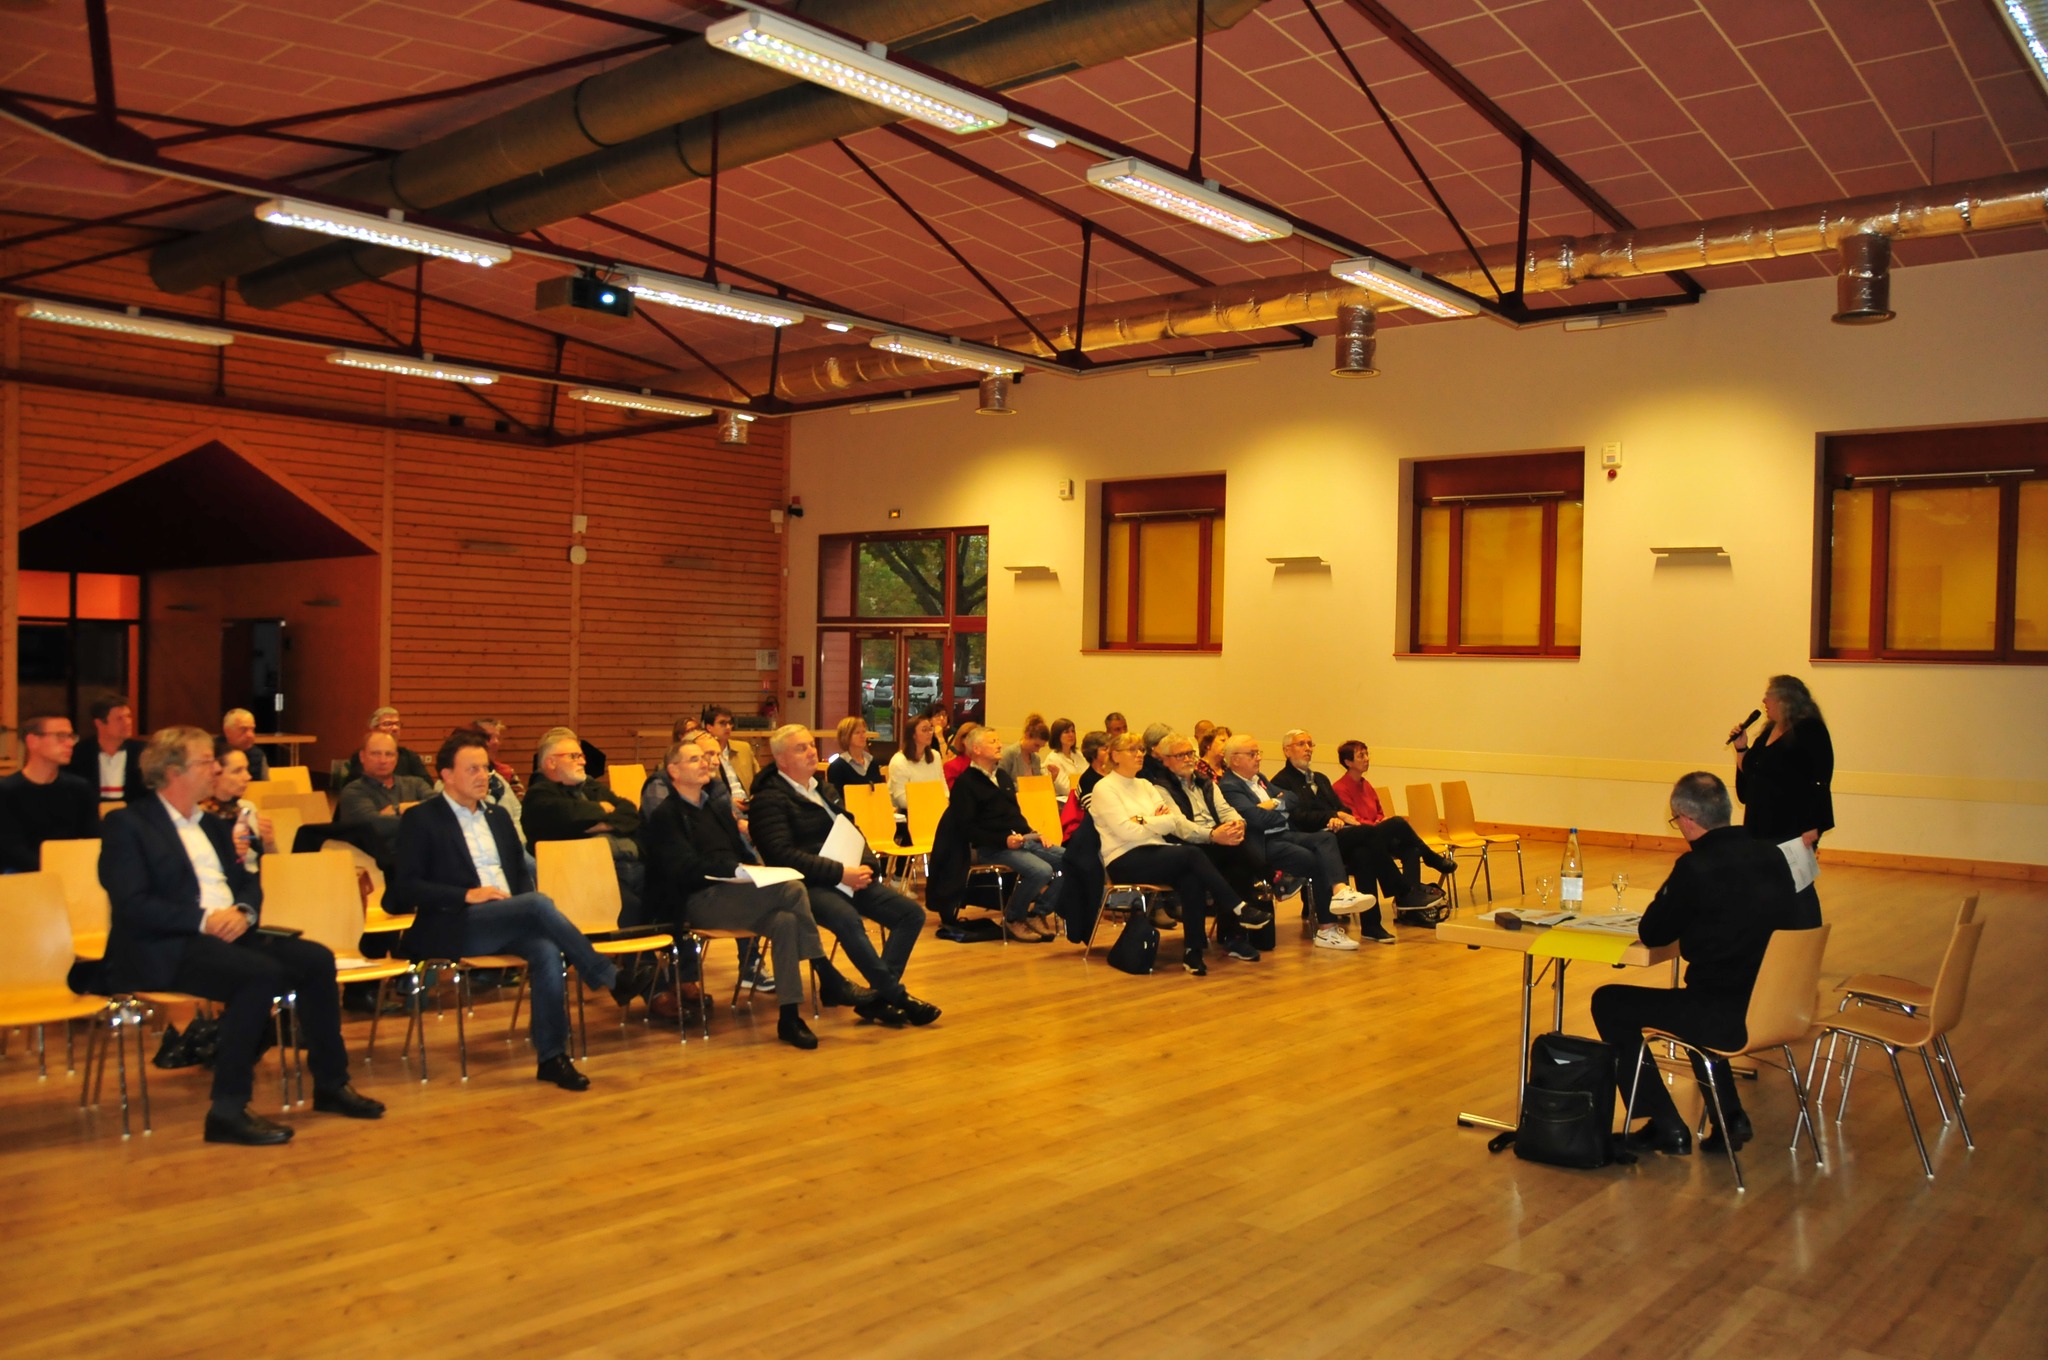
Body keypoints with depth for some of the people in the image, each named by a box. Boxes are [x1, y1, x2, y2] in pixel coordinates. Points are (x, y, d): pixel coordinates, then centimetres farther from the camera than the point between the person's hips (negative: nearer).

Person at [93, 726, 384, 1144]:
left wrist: (244, 912, -4)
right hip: (165, 950, -7)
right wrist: (203, 919, -20)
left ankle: (330, 1084, -1)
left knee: (316, 959, -13)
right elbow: (132, 905, -13)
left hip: (230, 934, 8)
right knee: (261, 973, -32)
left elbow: (248, 882, 20)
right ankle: (228, 1110, -25)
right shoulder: (127, 824, -2)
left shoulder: (211, 825, 22)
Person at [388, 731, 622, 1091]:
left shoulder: (498, 816, 23)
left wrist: (525, 907, 2)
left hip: (514, 921, 5)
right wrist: (467, 895, -16)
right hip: (454, 928, -5)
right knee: (540, 904, -32)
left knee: (547, 949, -30)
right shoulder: (420, 819, 4)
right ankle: (611, 979, -21)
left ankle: (552, 1056, -26)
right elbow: (405, 886, -5)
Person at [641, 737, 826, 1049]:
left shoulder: (719, 808, 26)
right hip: (696, 902, -7)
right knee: (792, 890, -28)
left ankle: (790, 1017, -25)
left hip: (734, 893, 7)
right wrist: (736, 869, -22)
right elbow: (688, 868, -12)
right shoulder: (665, 815, 2)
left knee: (786, 921, -28)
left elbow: (743, 852, 23)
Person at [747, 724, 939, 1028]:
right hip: (806, 885, -8)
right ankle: (896, 995, -24)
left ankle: (879, 996, -13)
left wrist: (865, 865, 0)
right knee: (848, 919, -37)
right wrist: (840, 873, -21)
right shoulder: (769, 798, -6)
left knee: (911, 913, -8)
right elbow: (784, 855, -17)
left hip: (848, 878, 8)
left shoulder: (825, 789, 20)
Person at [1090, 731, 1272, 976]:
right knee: (1192, 854, -27)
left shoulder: (1145, 786, 20)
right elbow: (1127, 832, -14)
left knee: (1191, 878, -28)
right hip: (1125, 862, -6)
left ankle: (1193, 951, -23)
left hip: (1154, 854, 6)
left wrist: (1212, 834, -7)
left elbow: (1176, 822, 9)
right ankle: (1239, 908, -17)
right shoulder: (1104, 788, -2)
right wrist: (1163, 820, 0)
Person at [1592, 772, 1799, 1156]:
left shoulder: (1696, 867, -19)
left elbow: (1651, 934, -7)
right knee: (1698, 997, 38)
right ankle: (1729, 1117, 31)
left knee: (1609, 1002, 10)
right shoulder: (1770, 855, 3)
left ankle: (1666, 1128, 14)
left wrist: (1670, 894, 6)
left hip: (1729, 1016, -8)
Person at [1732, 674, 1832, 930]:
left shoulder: (1810, 733, -9)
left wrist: (1812, 828, -21)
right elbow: (1749, 776, 21)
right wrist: (1741, 748, 9)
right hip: (1761, 829, 8)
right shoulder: (1769, 733, 15)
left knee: (1797, 893, -3)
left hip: (1793, 831, -8)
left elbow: (1820, 784, -15)